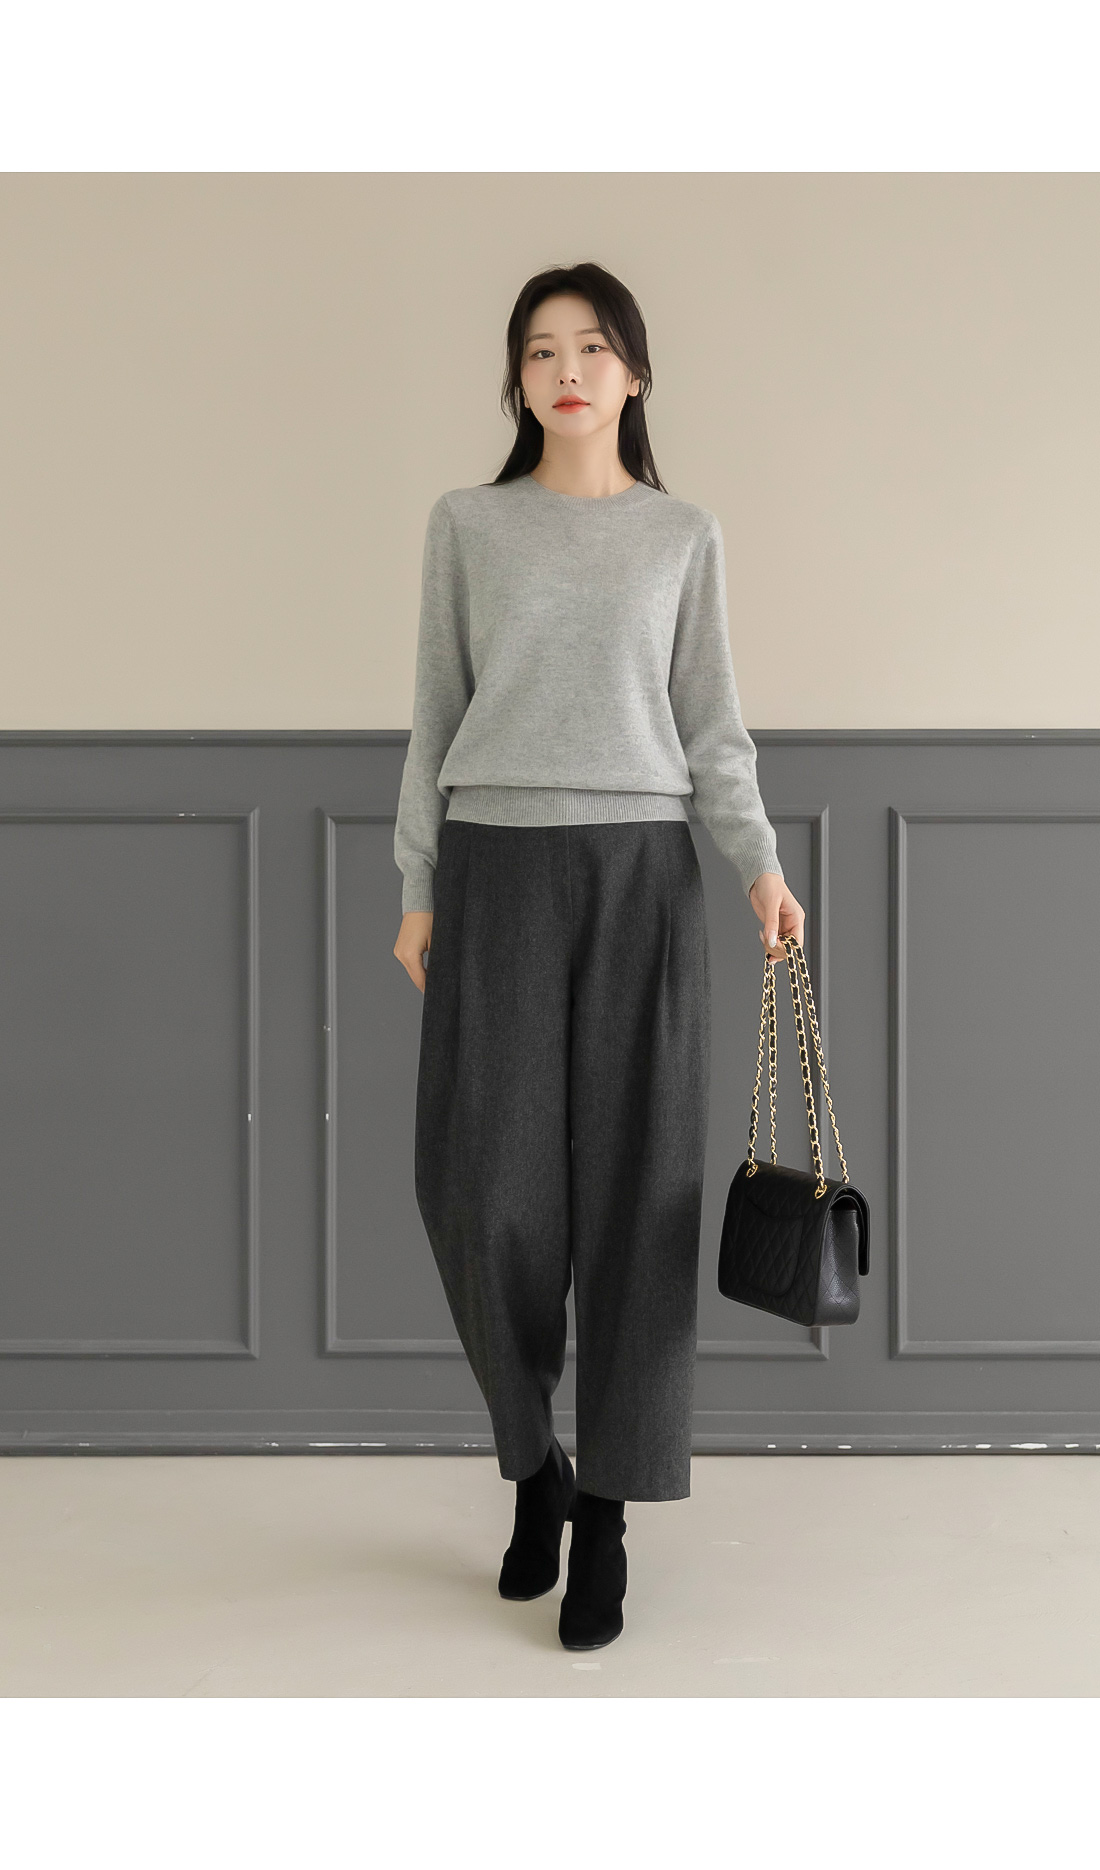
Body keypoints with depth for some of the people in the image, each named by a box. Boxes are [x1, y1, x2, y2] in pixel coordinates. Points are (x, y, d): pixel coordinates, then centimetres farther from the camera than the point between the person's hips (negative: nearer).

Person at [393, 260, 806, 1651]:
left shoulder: (685, 536, 9)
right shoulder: (467, 524, 9)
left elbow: (711, 724, 8)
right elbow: (437, 715, 10)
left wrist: (760, 863, -7)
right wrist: (418, 891, 4)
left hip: (639, 870, 0)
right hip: (496, 868, 0)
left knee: (633, 1188, -1)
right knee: (483, 1183, -4)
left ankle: (605, 1515, 9)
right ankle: (533, 1467, 19)